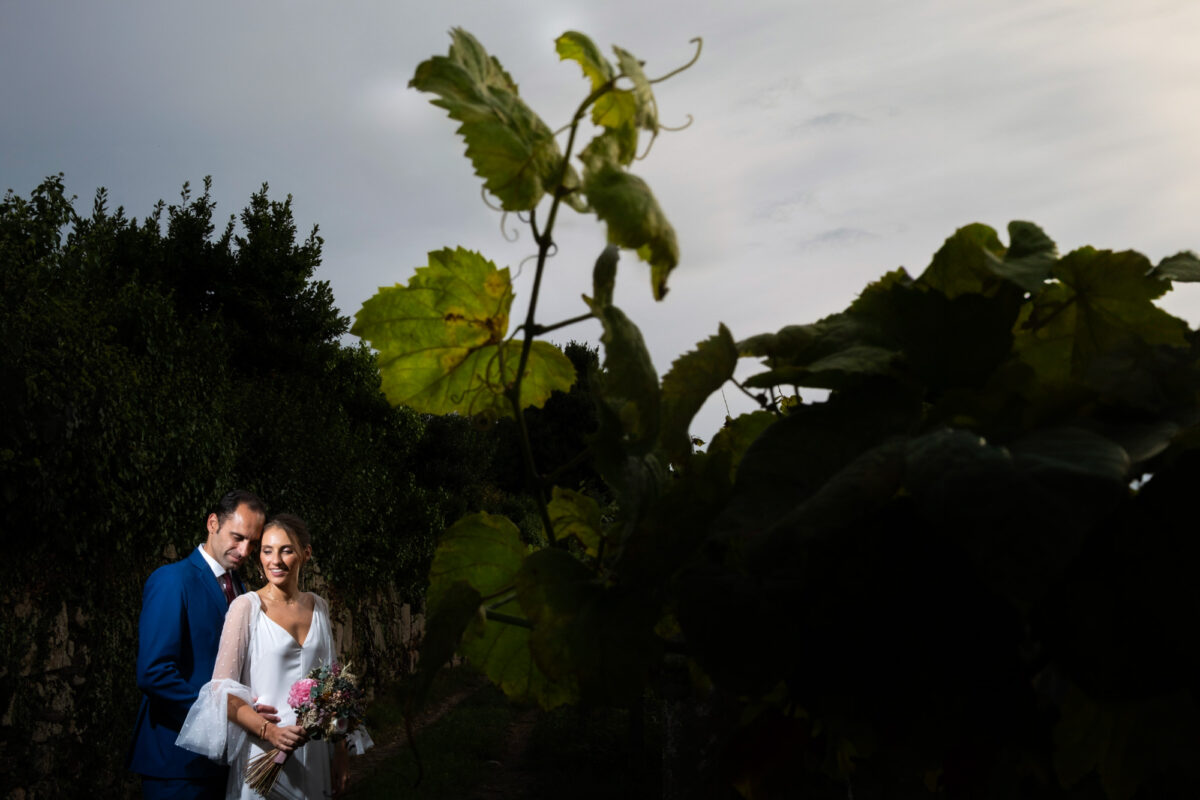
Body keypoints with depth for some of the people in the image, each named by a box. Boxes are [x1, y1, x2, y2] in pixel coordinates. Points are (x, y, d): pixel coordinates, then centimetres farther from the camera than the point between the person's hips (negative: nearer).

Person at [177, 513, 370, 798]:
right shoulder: (247, 607, -9)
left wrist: (341, 752, 7)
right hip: (264, 753, -4)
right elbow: (222, 689, -12)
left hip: (314, 756, 5)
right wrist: (270, 731, -25)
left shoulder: (318, 607, 6)